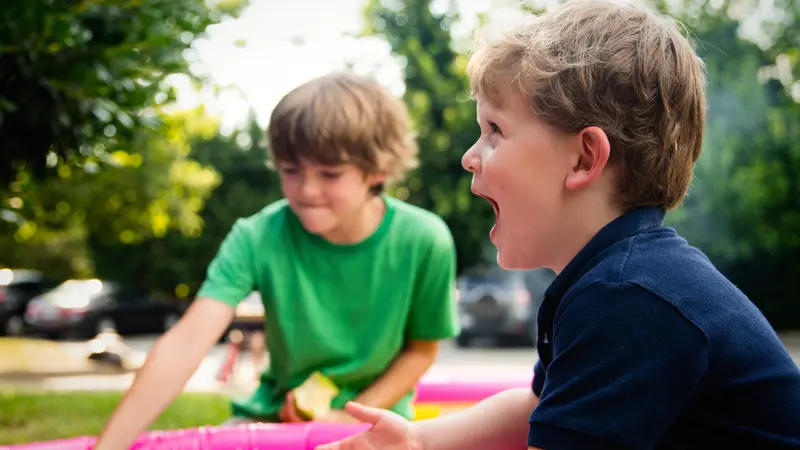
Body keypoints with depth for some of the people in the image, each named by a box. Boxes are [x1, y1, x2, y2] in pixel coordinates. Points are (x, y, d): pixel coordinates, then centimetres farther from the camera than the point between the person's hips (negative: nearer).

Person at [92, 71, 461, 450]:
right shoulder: (257, 237, -18)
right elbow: (186, 343, -28)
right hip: (275, 414, 1)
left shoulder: (423, 242, -18)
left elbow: (422, 349, -2)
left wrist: (352, 417, -14)